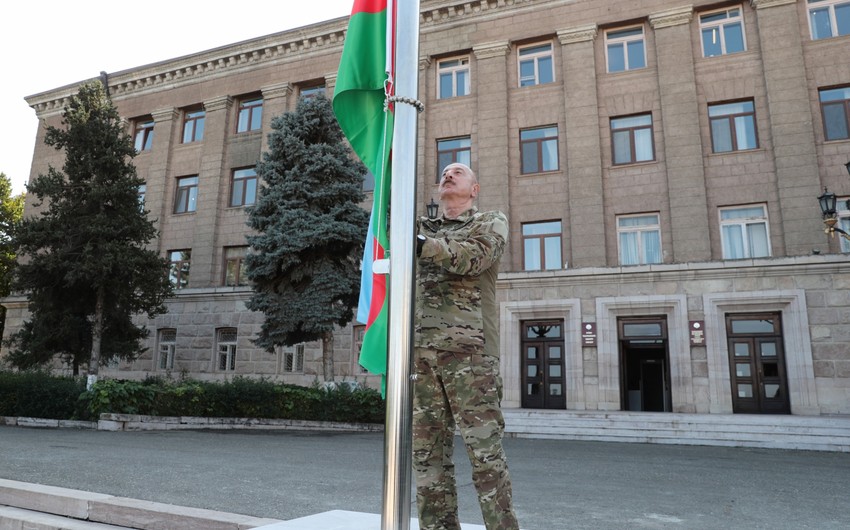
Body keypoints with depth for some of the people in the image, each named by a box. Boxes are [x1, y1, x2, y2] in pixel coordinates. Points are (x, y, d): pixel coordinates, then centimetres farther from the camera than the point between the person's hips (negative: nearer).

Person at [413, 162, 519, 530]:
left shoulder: (491, 222, 13)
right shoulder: (422, 226, 25)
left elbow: (473, 257, -8)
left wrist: (421, 243, -16)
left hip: (468, 348, -4)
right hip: (420, 349, 4)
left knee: (485, 451, -4)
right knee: (427, 451, 6)